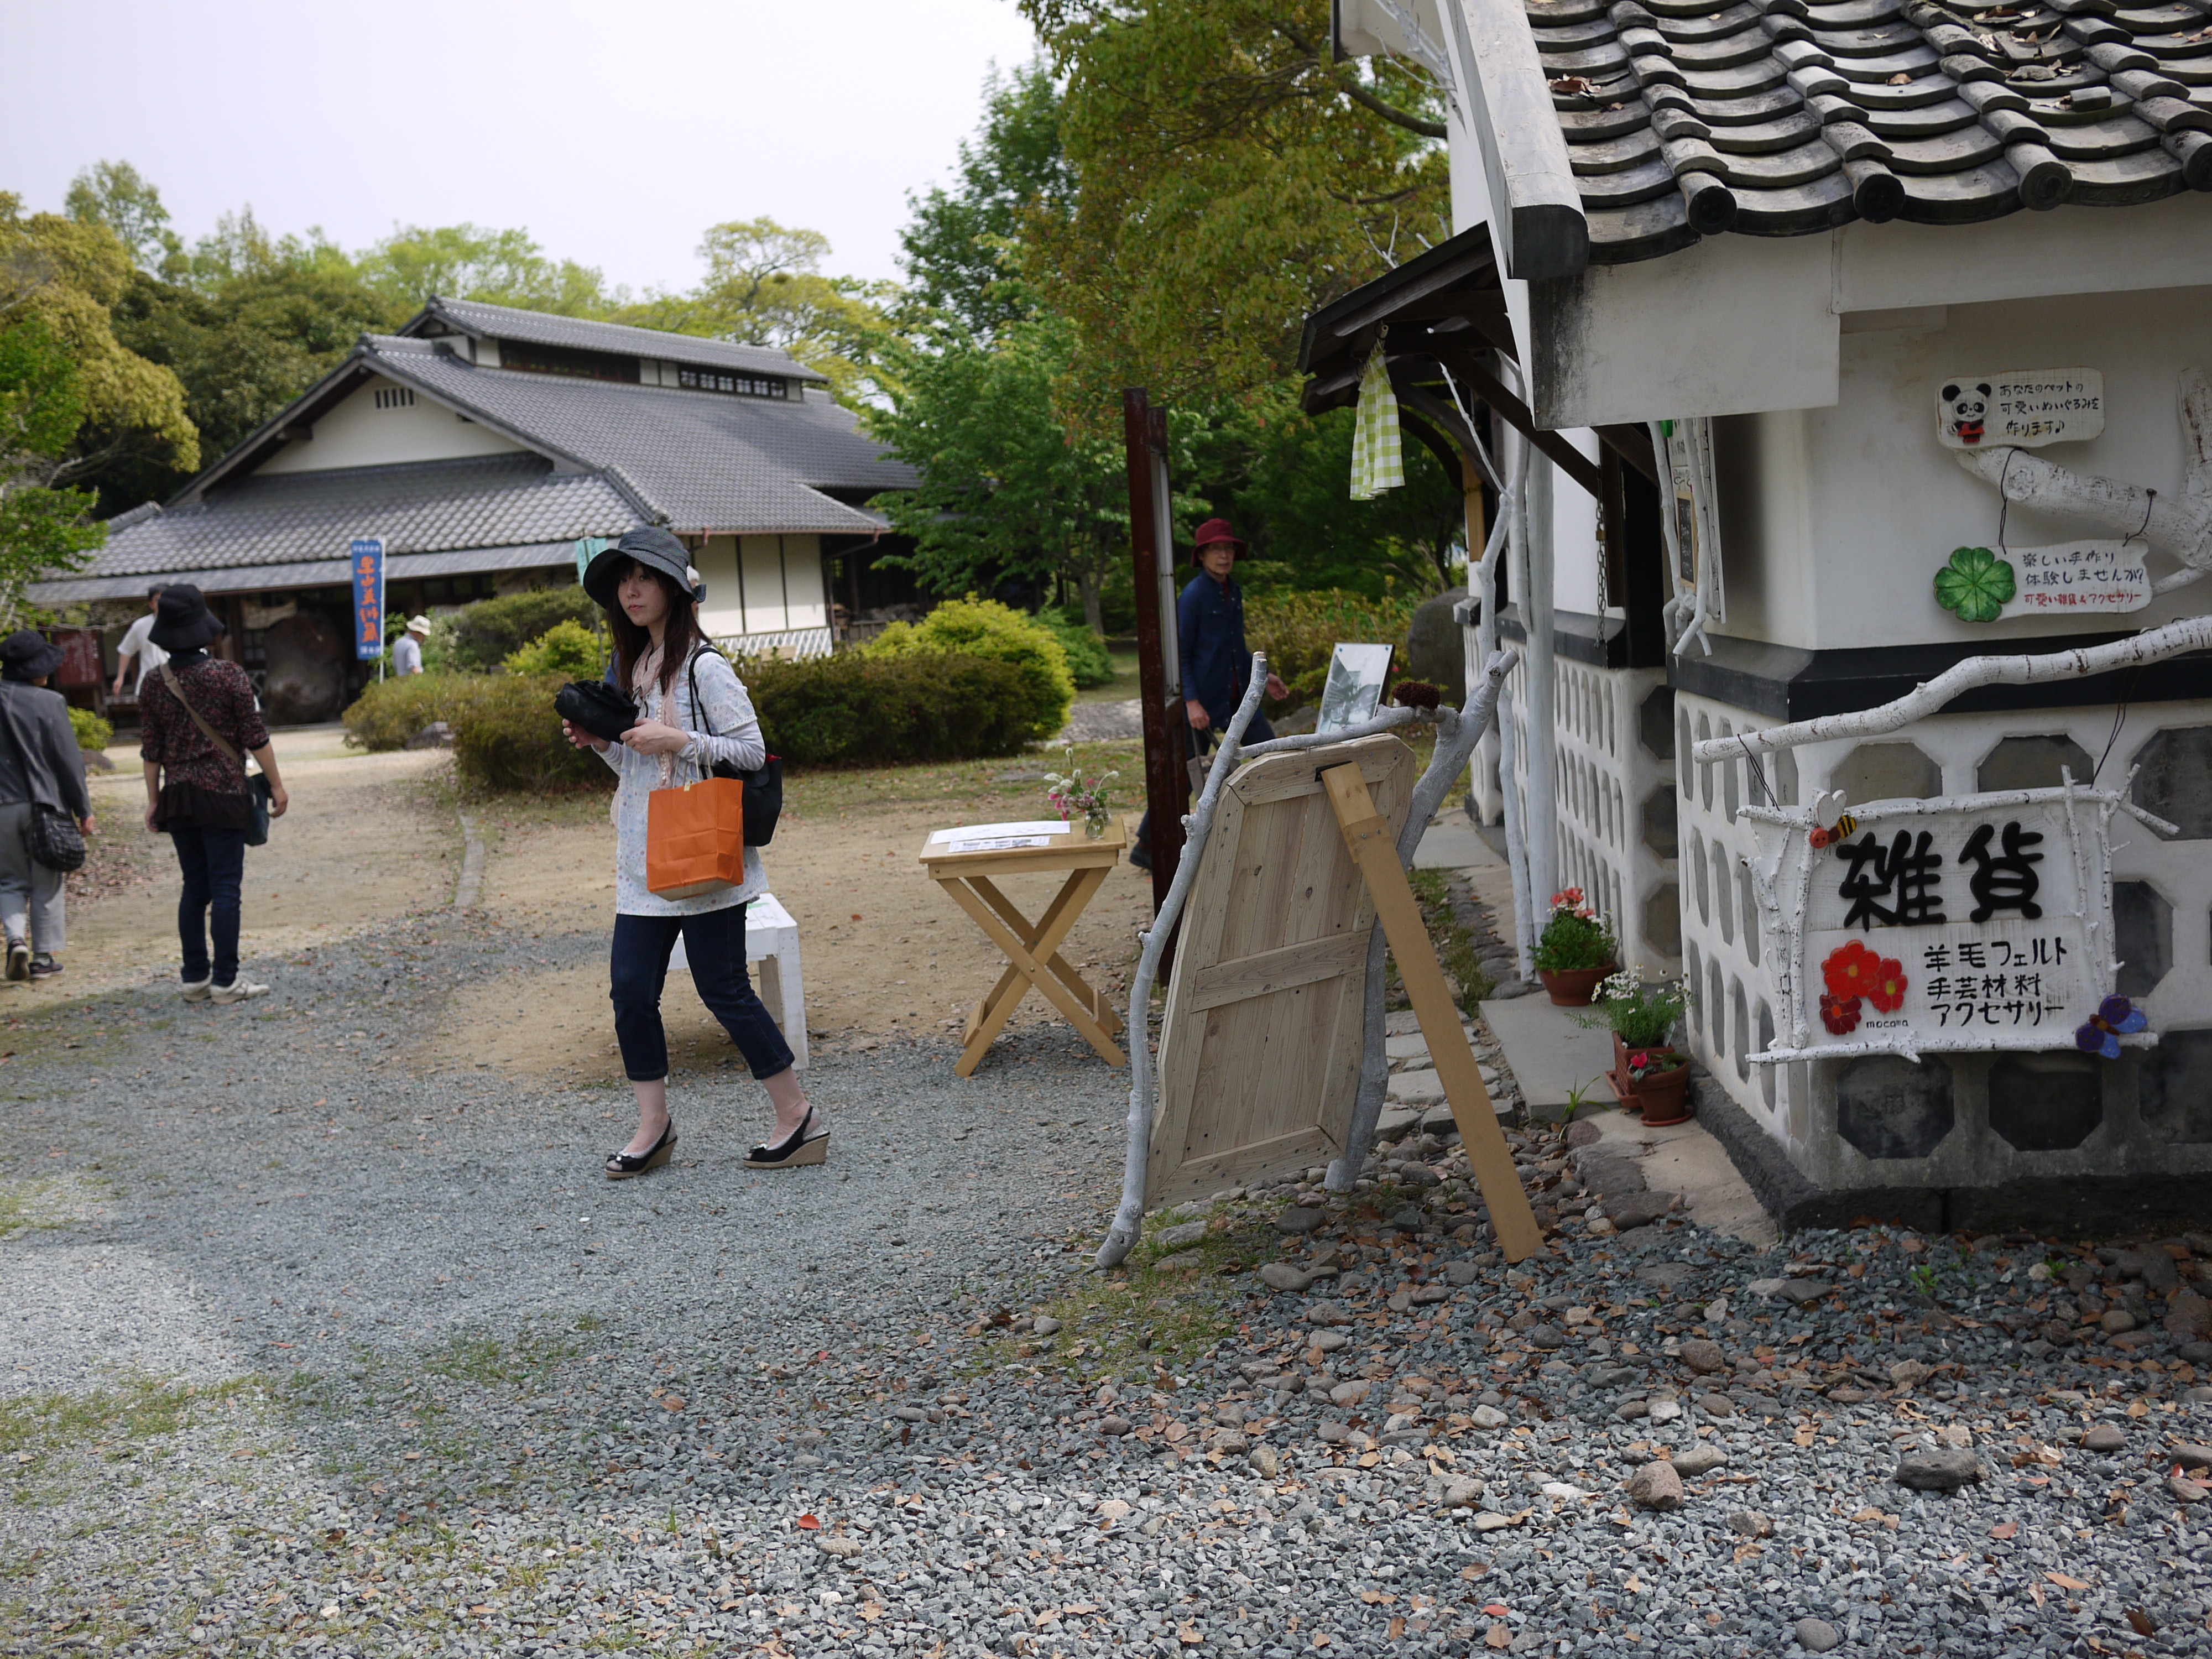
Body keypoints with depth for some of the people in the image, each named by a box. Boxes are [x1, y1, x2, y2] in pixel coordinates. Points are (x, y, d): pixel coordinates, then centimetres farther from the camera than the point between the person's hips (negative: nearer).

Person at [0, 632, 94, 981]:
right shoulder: (50, 703, -10)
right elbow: (68, 759, -8)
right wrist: (83, 809, -1)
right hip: (45, 805, -3)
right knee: (46, 885, 8)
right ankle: (44, 956, 11)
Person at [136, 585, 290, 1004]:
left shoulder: (155, 683, 2)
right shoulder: (229, 676, -9)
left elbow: (151, 749, 6)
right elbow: (254, 737, -7)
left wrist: (153, 799, 14)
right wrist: (276, 785, 1)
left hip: (177, 797, 4)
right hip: (223, 796, -4)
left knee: (194, 887, 12)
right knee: (225, 887, -1)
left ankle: (195, 977, 15)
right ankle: (225, 981, -1)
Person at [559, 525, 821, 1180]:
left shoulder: (703, 667, -10)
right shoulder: (633, 666, 15)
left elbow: (752, 752, -14)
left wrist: (677, 740, -21)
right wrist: (602, 743, 4)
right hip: (643, 858, 8)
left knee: (724, 989, -4)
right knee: (631, 987, 3)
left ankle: (800, 1120, 7)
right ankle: (653, 1126, 15)